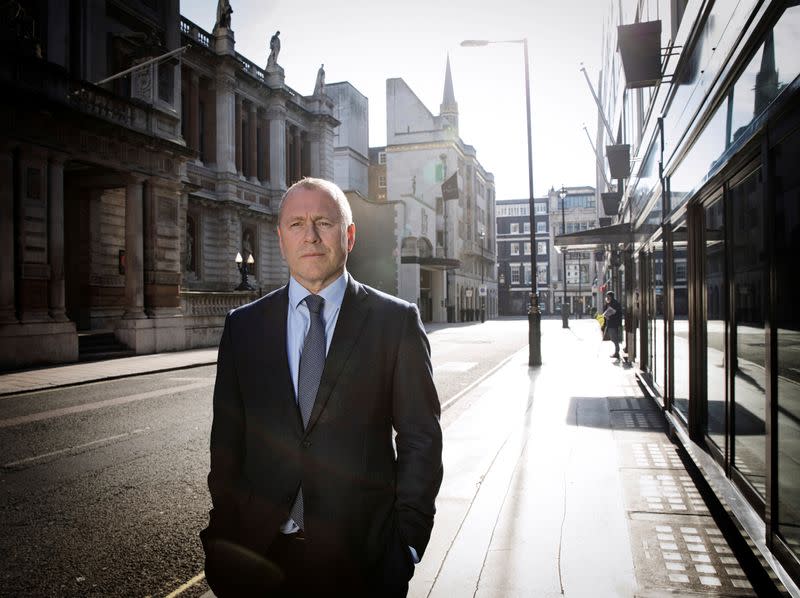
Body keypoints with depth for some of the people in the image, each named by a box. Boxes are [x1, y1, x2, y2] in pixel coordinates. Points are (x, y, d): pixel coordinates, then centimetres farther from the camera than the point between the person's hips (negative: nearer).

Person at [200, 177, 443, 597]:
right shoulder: (242, 326, 3)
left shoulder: (396, 321, -5)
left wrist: (409, 537, -7)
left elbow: (420, 436, -4)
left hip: (362, 551, -1)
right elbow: (227, 437, 5)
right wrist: (223, 537, 4)